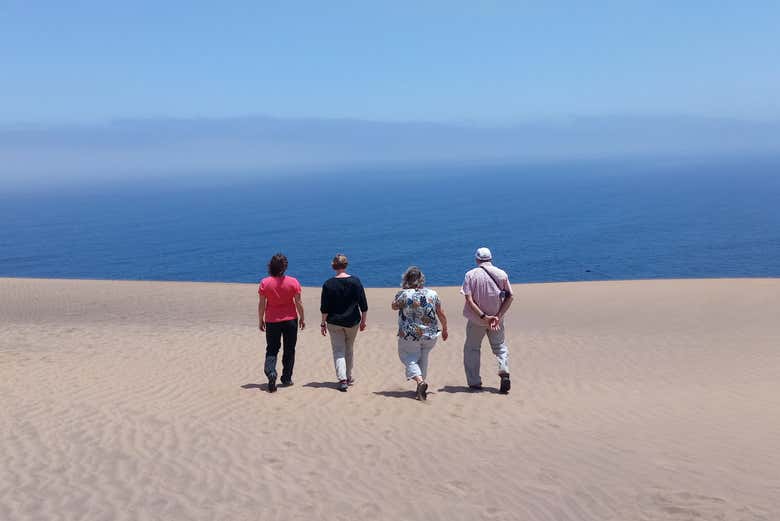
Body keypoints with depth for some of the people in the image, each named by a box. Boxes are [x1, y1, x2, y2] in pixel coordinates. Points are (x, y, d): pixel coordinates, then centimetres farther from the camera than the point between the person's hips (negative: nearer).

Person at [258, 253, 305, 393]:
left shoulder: (265, 283, -7)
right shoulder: (293, 282, -8)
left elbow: (261, 304, -4)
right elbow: (298, 303, -4)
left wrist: (261, 320, 8)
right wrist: (302, 318, 9)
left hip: (272, 321, 0)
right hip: (290, 319, 0)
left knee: (271, 349, 9)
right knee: (289, 350, 13)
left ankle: (271, 372, -15)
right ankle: (286, 379, 18)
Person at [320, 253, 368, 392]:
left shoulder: (328, 284, -7)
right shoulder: (355, 281, -5)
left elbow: (324, 308, -5)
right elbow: (363, 305, -3)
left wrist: (323, 324, 4)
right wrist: (363, 321, 7)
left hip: (334, 323, -1)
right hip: (352, 322, 1)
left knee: (338, 351, 2)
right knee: (349, 349, 18)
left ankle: (342, 379, -14)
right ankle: (349, 377, 28)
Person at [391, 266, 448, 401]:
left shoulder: (403, 294, -12)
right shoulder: (432, 294, -3)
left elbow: (393, 306, 7)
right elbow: (441, 314, 5)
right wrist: (444, 329, 19)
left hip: (410, 335, -3)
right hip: (430, 335, 3)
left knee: (410, 359, 7)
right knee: (423, 358, 20)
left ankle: (420, 380, -17)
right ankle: (421, 385, 24)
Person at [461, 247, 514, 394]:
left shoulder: (471, 274, -6)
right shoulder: (501, 274, 0)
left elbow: (469, 300, -15)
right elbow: (510, 297, -5)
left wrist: (483, 316, -17)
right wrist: (498, 316, -9)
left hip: (476, 319, -1)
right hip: (496, 319, 2)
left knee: (471, 349, 13)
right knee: (500, 347, 15)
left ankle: (474, 382, 11)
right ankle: (504, 373, -10)